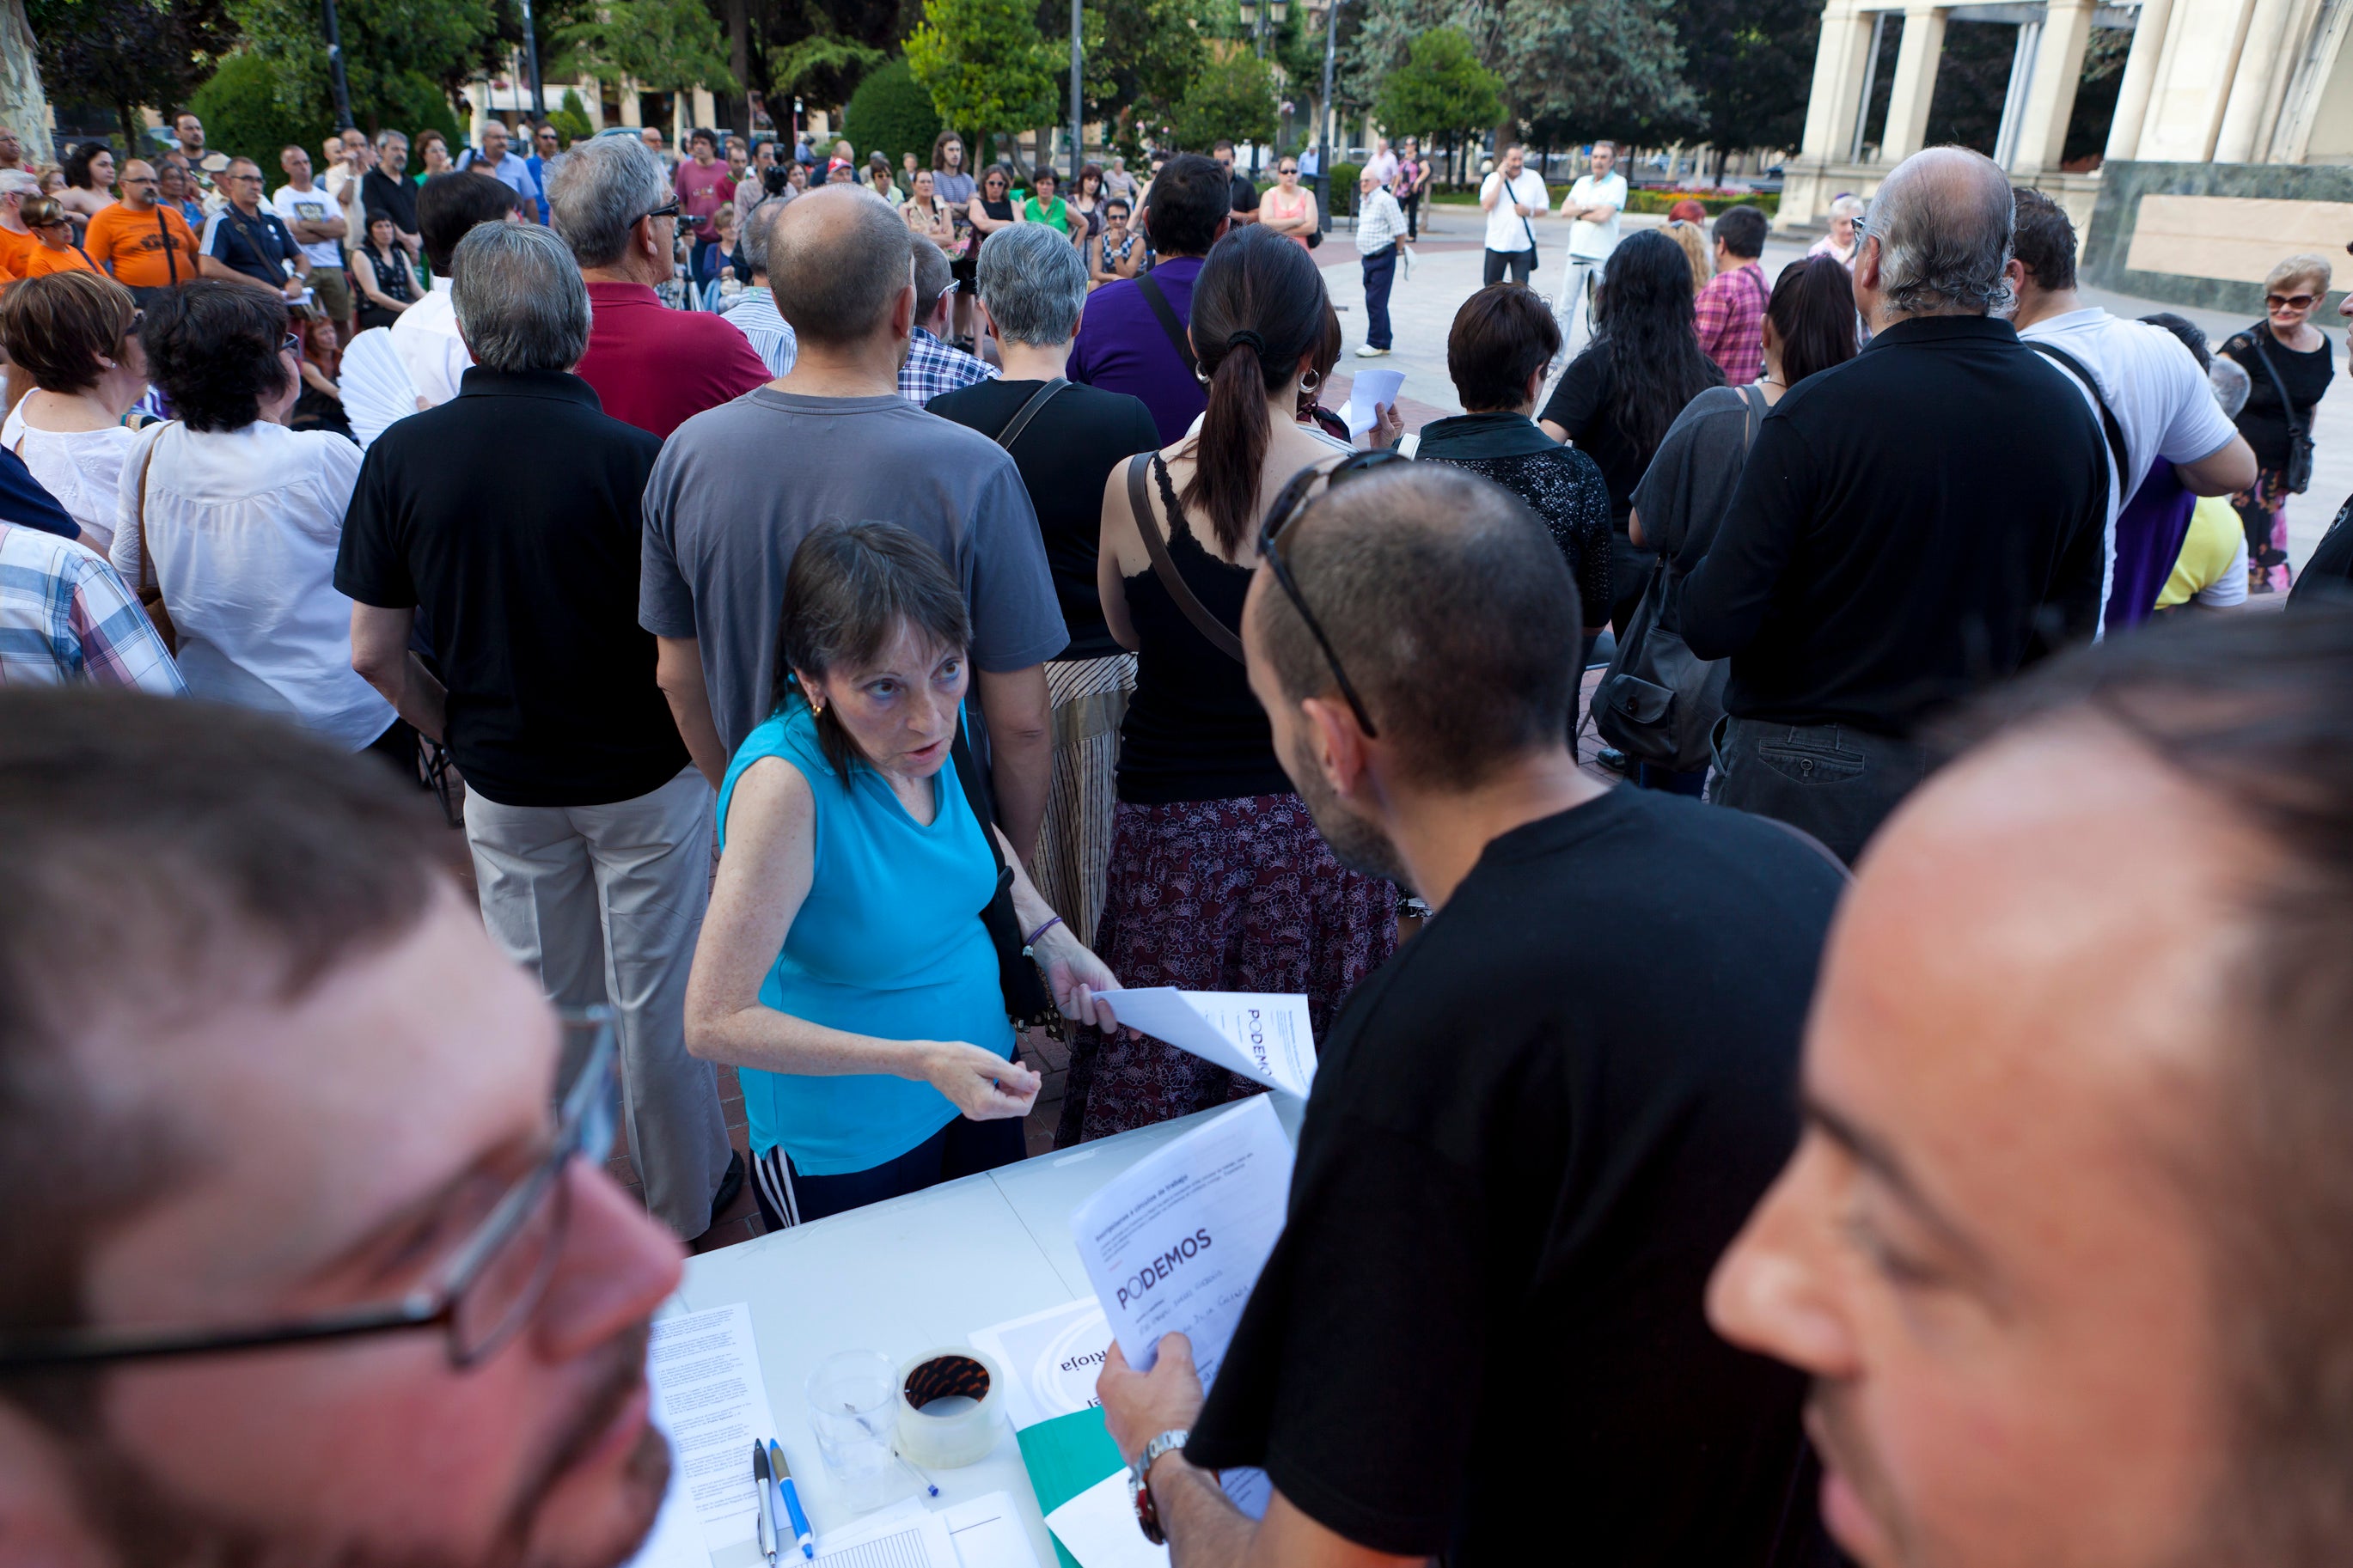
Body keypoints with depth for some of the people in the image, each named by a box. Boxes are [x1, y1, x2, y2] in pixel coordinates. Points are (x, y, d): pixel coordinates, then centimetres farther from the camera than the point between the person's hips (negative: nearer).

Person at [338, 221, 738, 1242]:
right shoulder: (632, 458, -19)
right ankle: (686, 1206, 29)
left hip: (504, 783, 3)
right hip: (643, 774, -3)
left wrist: (459, 732, 11)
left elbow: (374, 653, -5)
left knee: (541, 1000, 19)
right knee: (656, 1000, 11)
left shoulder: (401, 456, -9)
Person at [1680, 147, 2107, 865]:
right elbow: (2070, 633, 6)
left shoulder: (1818, 412, -20)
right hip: (1968, 788, 5)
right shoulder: (2072, 419, -2)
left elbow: (1713, 624, -21)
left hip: (1799, 782, -5)